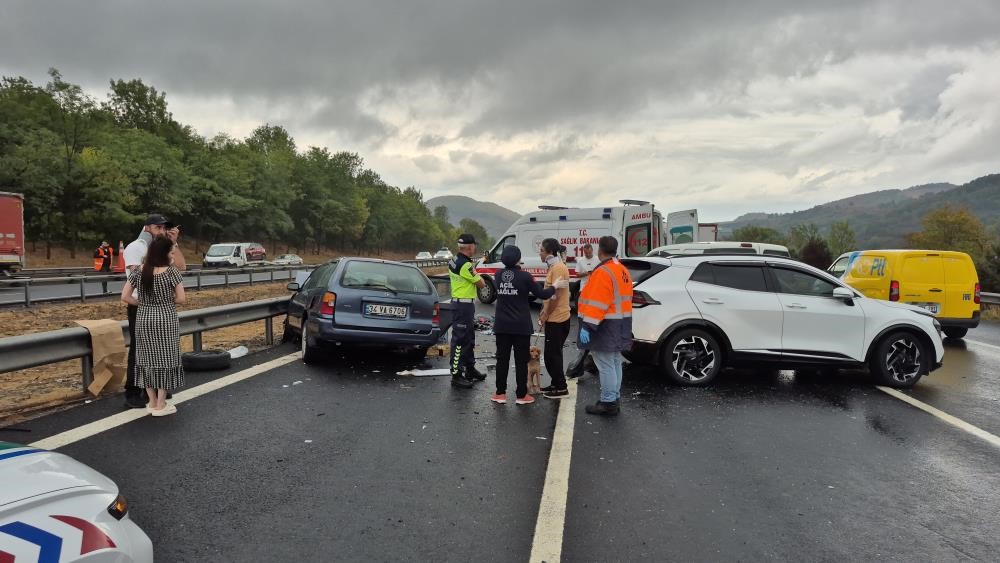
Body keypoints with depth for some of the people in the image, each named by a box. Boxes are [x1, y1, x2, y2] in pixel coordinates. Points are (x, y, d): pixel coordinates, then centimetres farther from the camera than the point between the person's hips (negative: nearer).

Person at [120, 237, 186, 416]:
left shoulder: (138, 271, -1)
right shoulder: (171, 272, -12)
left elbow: (125, 296, -2)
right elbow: (181, 298, -12)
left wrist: (142, 304, 10)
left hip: (144, 319, 4)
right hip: (166, 320, -4)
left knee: (147, 358, 13)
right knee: (165, 358, 5)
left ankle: (152, 402, 20)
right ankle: (161, 405, 9)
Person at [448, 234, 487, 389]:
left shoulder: (454, 260, 9)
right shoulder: (465, 265, -21)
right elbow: (481, 284, -12)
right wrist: (477, 276, 6)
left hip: (458, 302, 10)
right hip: (464, 304, -10)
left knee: (469, 338, 19)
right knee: (460, 340, -7)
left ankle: (470, 370, 31)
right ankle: (456, 376, -3)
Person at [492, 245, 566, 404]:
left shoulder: (498, 275, 1)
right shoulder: (524, 276, -12)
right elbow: (542, 294, -9)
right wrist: (556, 286, 8)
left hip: (502, 326, 4)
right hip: (521, 326, -3)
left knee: (502, 359, 11)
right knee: (521, 361, 6)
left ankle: (500, 394, 16)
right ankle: (521, 395, 13)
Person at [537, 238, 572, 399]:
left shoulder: (558, 268, -17)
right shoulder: (554, 267, 14)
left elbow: (555, 296, -21)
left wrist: (545, 315, -14)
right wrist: (544, 312, 17)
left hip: (557, 319, -10)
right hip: (554, 318, 10)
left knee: (552, 354, -3)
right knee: (553, 354, 16)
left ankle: (561, 389, 4)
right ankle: (555, 384, 25)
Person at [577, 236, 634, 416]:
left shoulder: (603, 272, -18)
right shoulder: (623, 271, 13)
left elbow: (596, 304, -24)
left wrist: (587, 327, -23)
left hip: (605, 326, -10)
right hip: (620, 325, 10)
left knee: (605, 365, -5)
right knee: (614, 363, 17)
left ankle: (608, 403, -1)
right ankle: (615, 399, 25)